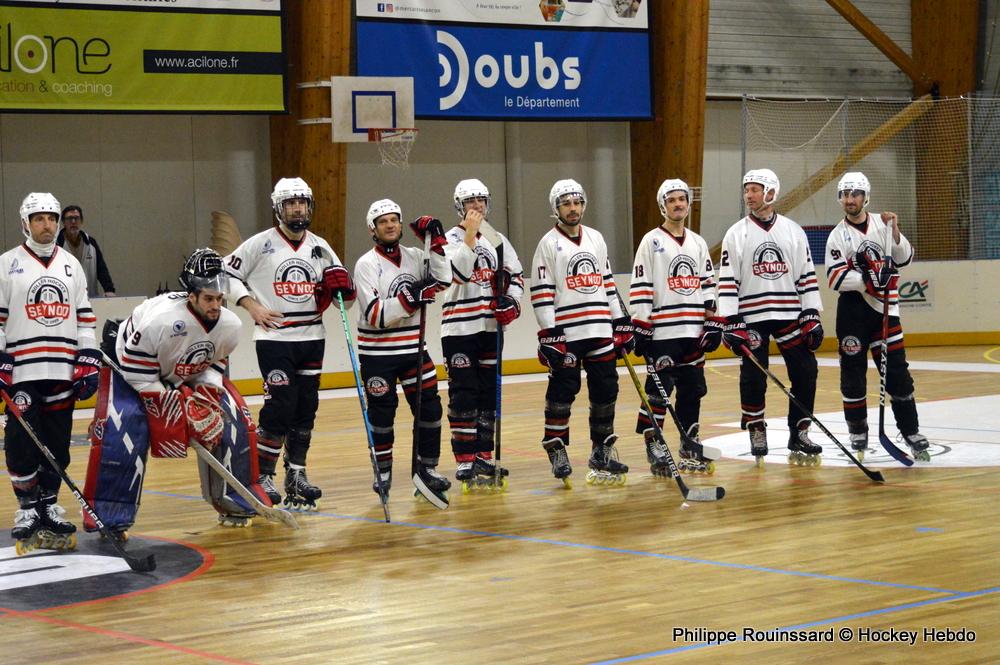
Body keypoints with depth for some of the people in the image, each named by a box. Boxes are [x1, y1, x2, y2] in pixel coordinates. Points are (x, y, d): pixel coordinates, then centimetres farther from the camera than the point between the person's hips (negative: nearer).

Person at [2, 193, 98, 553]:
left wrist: (89, 364, 6)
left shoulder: (71, 265, 13)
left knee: (57, 446, 5)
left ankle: (49, 506, 16)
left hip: (62, 373, 3)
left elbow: (85, 318, 14)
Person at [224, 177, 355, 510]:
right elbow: (227, 274, 0)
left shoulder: (319, 247, 10)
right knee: (280, 408, -13)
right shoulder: (261, 244, -4)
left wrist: (341, 285, -8)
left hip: (312, 338, 5)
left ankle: (296, 474, 17)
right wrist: (251, 305, -11)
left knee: (306, 409, 7)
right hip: (274, 337, -5)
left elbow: (342, 291, 16)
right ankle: (262, 476, -3)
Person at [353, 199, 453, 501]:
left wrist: (436, 240, -12)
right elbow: (375, 314, -20)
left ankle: (427, 467, 13)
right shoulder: (367, 264, -11)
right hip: (377, 353, -4)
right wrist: (410, 297, -26)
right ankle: (383, 471, 20)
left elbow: (442, 279, -7)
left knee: (429, 406, 1)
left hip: (412, 348, 4)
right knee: (382, 413, 4)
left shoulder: (414, 257, 6)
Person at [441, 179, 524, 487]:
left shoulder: (496, 239, 12)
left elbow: (515, 273, 16)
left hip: (490, 327, 6)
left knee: (489, 392, 10)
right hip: (459, 329, -6)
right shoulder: (451, 239, -5)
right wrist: (470, 234, -27)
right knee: (463, 395, -6)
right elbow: (458, 272, -23)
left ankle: (484, 456, 17)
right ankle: (464, 461, -3)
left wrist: (512, 301, -2)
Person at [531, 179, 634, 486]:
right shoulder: (549, 244, -2)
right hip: (565, 333, -5)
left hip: (600, 332, 5)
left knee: (605, 389, 6)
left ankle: (602, 450, 16)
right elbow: (541, 293, -7)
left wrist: (621, 324, 15)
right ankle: (556, 449, 6)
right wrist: (549, 334, -14)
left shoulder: (596, 239, 15)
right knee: (562, 391, -4)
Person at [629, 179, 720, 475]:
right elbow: (640, 288, -6)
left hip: (694, 331, 5)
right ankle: (654, 445, 0)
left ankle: (689, 444, 19)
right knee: (659, 390, -7)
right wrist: (641, 329, -12)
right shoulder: (651, 242, -2)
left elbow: (708, 285, 15)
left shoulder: (698, 243, 15)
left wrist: (714, 325, 8)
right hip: (662, 331, -5)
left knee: (692, 388, 8)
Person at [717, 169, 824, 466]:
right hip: (751, 318, -2)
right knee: (753, 378, -3)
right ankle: (756, 433, 12)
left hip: (790, 315, 2)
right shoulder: (736, 234, 1)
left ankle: (799, 434, 9)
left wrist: (812, 316, 1)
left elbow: (806, 275, 8)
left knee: (805, 372, -1)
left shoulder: (793, 231, 6)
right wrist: (730, 323, -8)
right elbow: (727, 280, -2)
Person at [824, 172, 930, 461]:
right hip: (852, 309, -1)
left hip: (884, 308, 1)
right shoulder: (838, 236, -1)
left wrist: (895, 233, -14)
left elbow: (904, 258, 1)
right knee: (853, 374, 1)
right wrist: (867, 280, -22)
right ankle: (858, 434, 13)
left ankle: (911, 432, 7)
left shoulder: (882, 223, 5)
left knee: (896, 370, 1)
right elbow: (835, 278, -10)